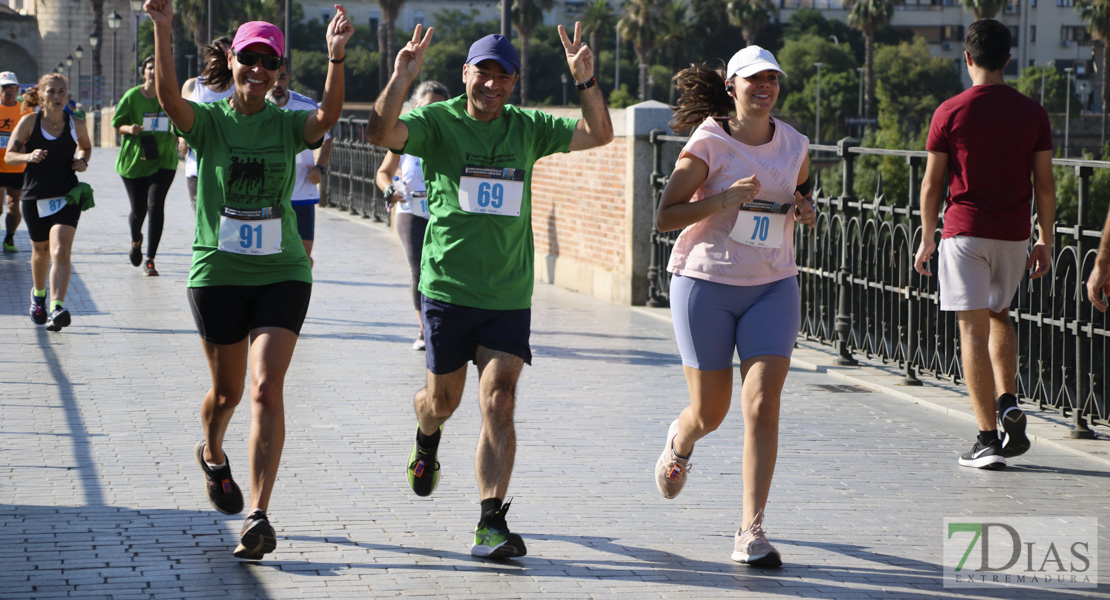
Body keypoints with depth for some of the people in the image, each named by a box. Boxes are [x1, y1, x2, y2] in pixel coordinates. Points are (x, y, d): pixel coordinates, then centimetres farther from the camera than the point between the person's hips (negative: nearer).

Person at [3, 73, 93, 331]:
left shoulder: (76, 125, -1)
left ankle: (56, 308, -28)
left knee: (61, 251, -19)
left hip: (67, 196, -1)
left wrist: (82, 160, -2)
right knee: (41, 251, 18)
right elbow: (9, 155, -1)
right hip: (35, 197, 1)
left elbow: (85, 146, 20)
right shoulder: (29, 122, -5)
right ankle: (38, 294, 47)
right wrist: (28, 157, -21)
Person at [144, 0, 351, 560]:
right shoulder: (208, 121, -2)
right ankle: (212, 455, 50)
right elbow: (169, 97, -23)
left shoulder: (287, 124, 0)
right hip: (217, 274, 0)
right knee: (227, 390, 14)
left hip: (281, 272, 0)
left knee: (266, 389, -13)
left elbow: (329, 114, -21)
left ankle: (258, 516, -13)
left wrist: (336, 57, -37)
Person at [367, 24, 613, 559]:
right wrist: (402, 77, -32)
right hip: (448, 289, -1)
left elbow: (598, 134, 8)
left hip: (509, 296, 2)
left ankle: (491, 524, -11)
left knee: (498, 402, -10)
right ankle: (426, 440, 51)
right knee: (444, 400, 13)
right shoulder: (437, 122, -3)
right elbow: (380, 133, -20)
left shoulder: (527, 129, 8)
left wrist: (585, 79, -6)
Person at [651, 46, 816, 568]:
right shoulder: (708, 144, -8)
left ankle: (751, 531, -9)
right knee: (710, 413, 6)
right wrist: (724, 198, -23)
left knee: (762, 406, -12)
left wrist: (804, 209, 2)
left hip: (772, 287, 3)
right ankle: (679, 442, 45)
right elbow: (664, 217, -11)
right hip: (706, 284, -3)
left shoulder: (794, 145, 5)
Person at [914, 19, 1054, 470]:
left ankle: (988, 438, -5)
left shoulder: (950, 112, -5)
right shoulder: (1032, 113, 1)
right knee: (1000, 315, 25)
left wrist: (927, 239, 8)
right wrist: (1045, 240, 13)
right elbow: (1044, 184, 3)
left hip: (965, 231, -3)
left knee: (974, 330, -2)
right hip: (1014, 233, 3)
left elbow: (932, 184, -2)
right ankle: (1008, 403, 6)